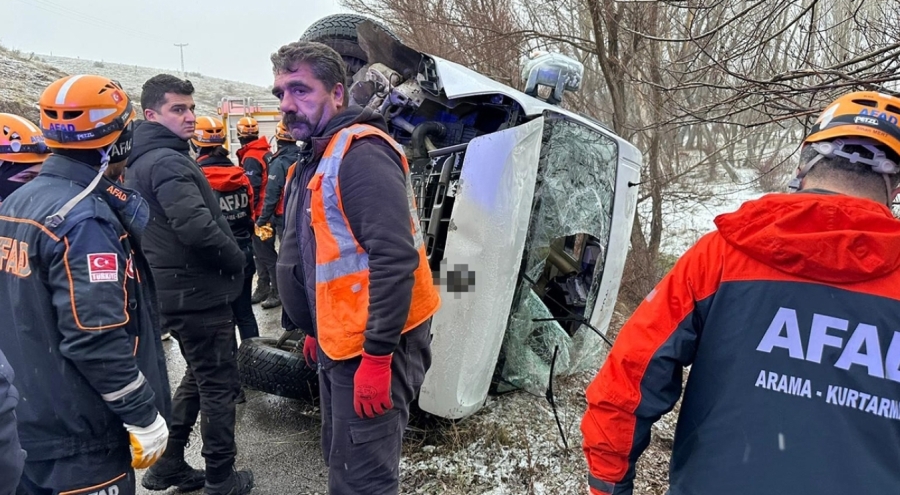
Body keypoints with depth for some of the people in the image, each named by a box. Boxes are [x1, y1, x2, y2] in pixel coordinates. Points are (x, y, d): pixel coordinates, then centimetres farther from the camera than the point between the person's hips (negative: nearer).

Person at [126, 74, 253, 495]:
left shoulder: (141, 162, 13)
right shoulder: (168, 161, -18)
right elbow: (197, 227, -30)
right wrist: (237, 260, -13)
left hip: (176, 289, 10)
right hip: (198, 292, -10)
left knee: (198, 377, 23)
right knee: (220, 385, 4)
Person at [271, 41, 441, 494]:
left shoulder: (361, 153, -18)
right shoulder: (317, 159, 15)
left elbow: (395, 259, -26)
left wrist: (376, 356, -25)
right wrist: (317, 331, 25)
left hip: (372, 345, -10)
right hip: (340, 340, 10)